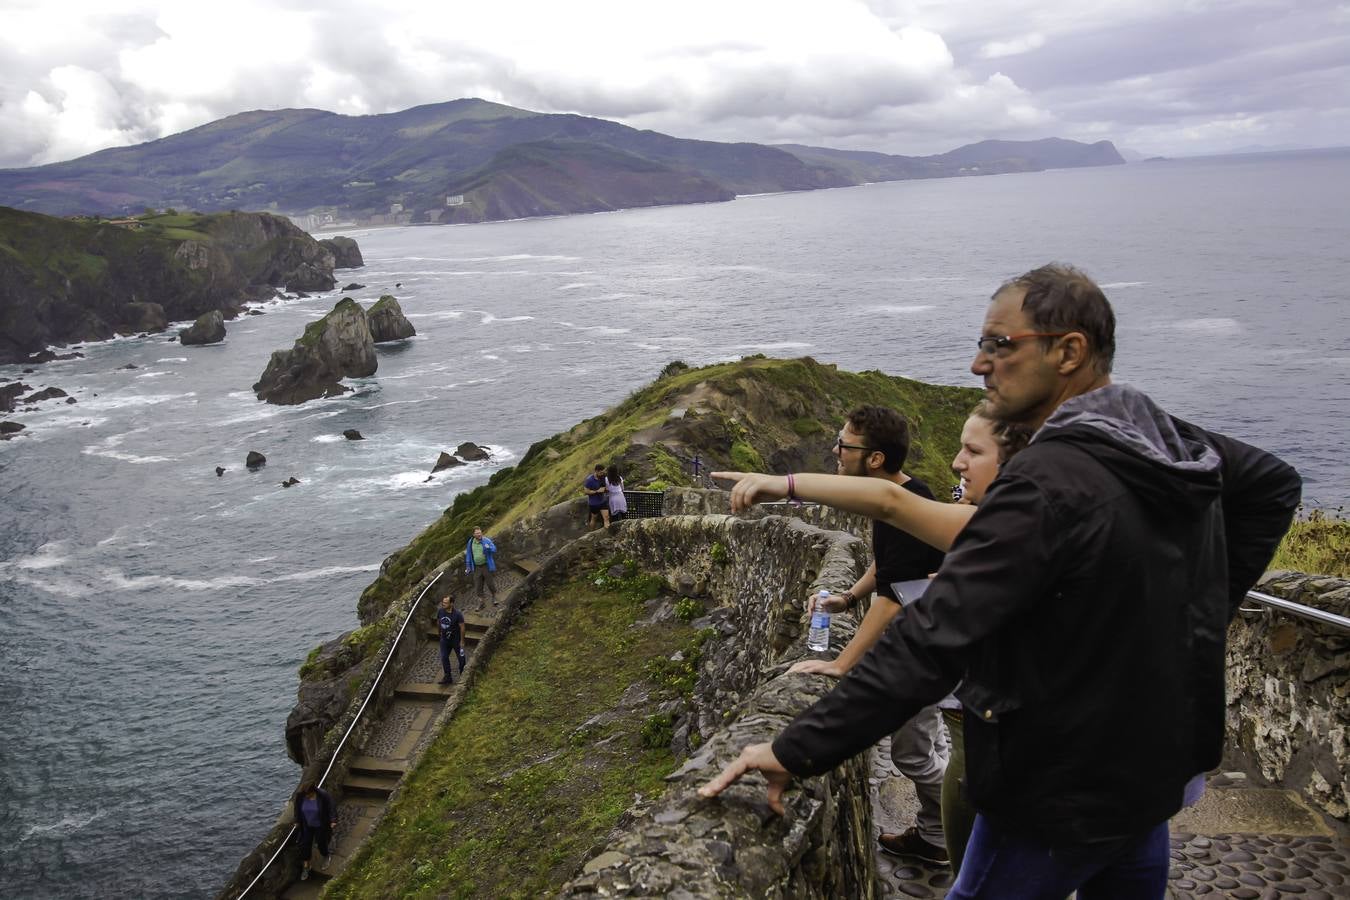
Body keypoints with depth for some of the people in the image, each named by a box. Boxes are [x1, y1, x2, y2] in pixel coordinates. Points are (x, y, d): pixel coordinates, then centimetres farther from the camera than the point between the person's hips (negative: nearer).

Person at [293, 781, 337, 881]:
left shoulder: (324, 795, -28)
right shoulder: (299, 795, -19)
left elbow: (332, 808, -18)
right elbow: (296, 808, 0)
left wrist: (333, 820, -27)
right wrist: (297, 821, 9)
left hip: (321, 825, -3)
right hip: (306, 825, 3)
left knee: (322, 842, 10)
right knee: (305, 844, 7)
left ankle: (327, 856, 43)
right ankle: (305, 867, 25)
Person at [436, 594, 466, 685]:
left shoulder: (457, 614, -26)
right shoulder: (440, 611, -13)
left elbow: (462, 627, -17)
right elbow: (438, 622, 7)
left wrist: (462, 641, -13)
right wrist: (439, 632, 17)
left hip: (456, 639, -4)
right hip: (444, 639, 4)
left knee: (461, 657, 11)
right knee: (444, 657, 5)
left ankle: (462, 674, 34)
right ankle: (448, 677, 19)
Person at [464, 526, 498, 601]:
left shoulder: (487, 541, -9)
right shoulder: (470, 543, 1)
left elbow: (494, 549, -20)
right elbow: (468, 555, 9)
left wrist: (488, 548, -42)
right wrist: (468, 567, 9)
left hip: (487, 566, -3)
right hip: (476, 567, 3)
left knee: (490, 583, 6)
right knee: (478, 585, 5)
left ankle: (494, 597, 29)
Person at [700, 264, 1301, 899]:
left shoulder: (1048, 483, -29)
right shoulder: (1174, 442, -2)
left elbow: (931, 642, -34)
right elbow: (1276, 485, 19)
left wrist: (797, 750, -31)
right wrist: (1207, 607, 13)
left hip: (1060, 802, -8)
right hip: (1157, 770, 9)